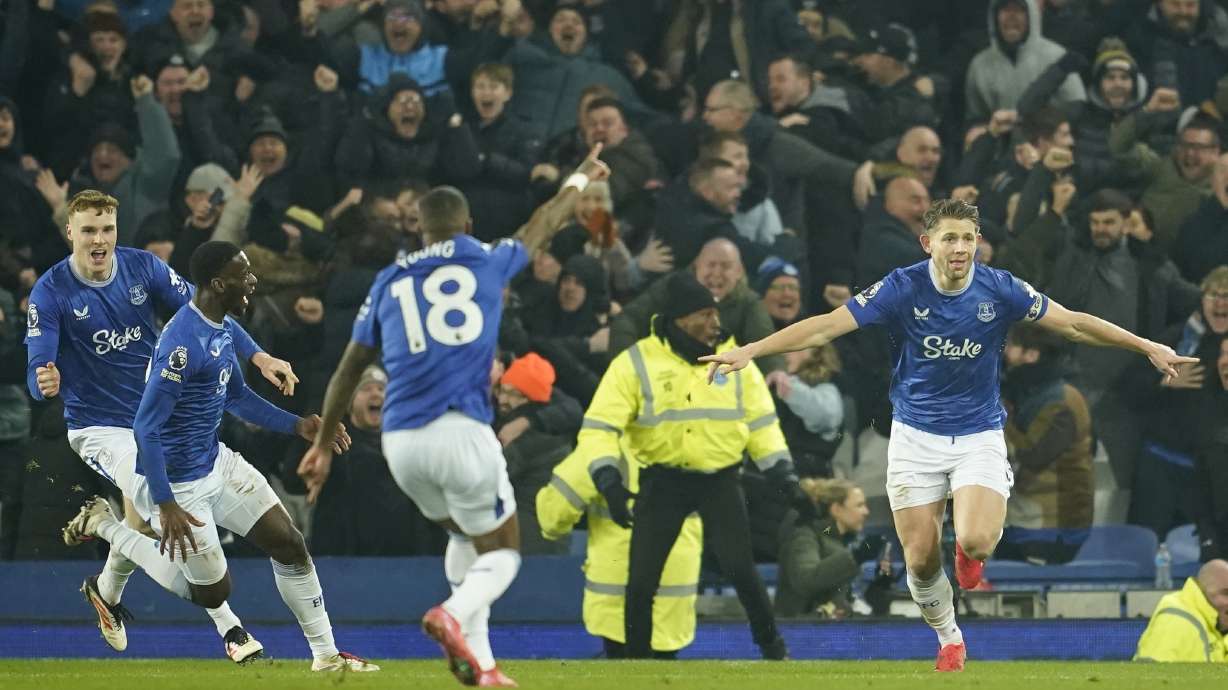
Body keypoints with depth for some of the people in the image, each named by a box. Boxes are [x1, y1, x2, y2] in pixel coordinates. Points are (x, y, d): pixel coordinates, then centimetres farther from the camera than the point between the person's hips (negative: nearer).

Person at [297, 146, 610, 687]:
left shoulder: (388, 283, 15)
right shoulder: (486, 263, 9)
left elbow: (349, 371, 17)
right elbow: (540, 227, 28)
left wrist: (323, 444, 26)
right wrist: (580, 180, 47)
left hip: (400, 440, 4)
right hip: (461, 432, -4)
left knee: (465, 536, 27)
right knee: (501, 552, 9)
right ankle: (455, 616, -24)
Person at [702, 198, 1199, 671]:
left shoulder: (999, 289, -9)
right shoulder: (902, 289, -13)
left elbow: (1073, 324, -1)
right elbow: (827, 326, -15)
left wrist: (1149, 347, -2)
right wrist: (748, 351, -24)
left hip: (980, 436, 0)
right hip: (916, 438, 0)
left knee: (975, 541, -23)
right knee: (921, 560, 0)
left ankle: (971, 552, 16)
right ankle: (949, 639, 28)